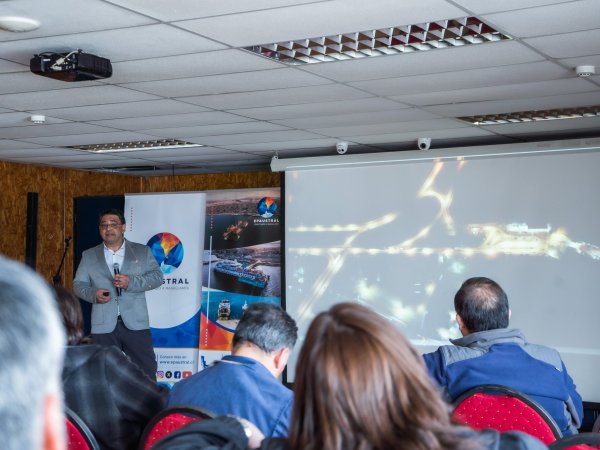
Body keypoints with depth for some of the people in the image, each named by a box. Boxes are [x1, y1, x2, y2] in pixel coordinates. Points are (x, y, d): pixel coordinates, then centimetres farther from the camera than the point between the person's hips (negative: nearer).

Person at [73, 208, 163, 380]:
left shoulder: (142, 251, 9)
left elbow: (157, 276, 1)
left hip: (136, 323, -1)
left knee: (146, 371, -1)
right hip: (103, 325, 1)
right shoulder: (89, 255, 13)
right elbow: (78, 284, 11)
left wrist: (131, 282, -15)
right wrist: (93, 294, -11)